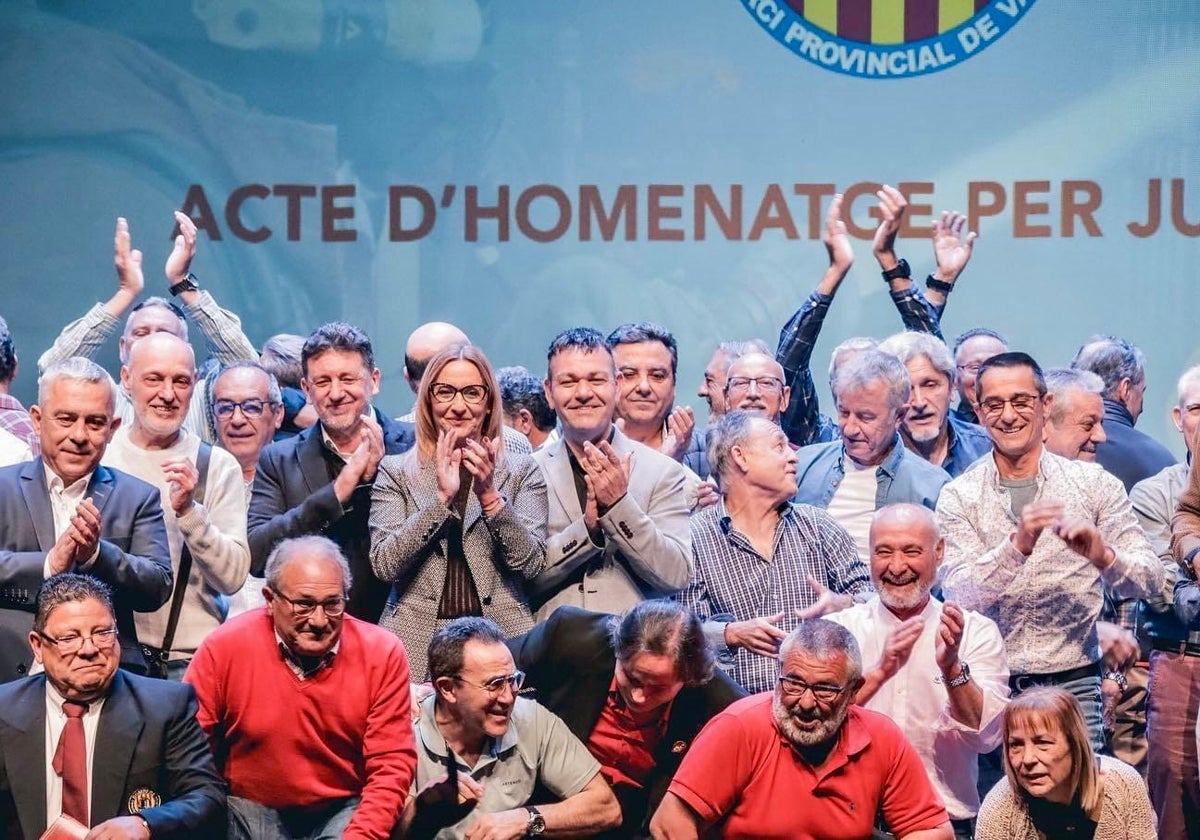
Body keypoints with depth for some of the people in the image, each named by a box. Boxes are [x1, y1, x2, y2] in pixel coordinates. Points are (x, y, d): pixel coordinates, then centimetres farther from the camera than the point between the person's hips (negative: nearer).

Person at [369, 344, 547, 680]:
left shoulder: (522, 472, 9)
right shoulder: (395, 471, 8)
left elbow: (531, 564, -1)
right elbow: (384, 565, -3)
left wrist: (490, 496, -13)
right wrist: (441, 498, -11)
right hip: (416, 642, 0)